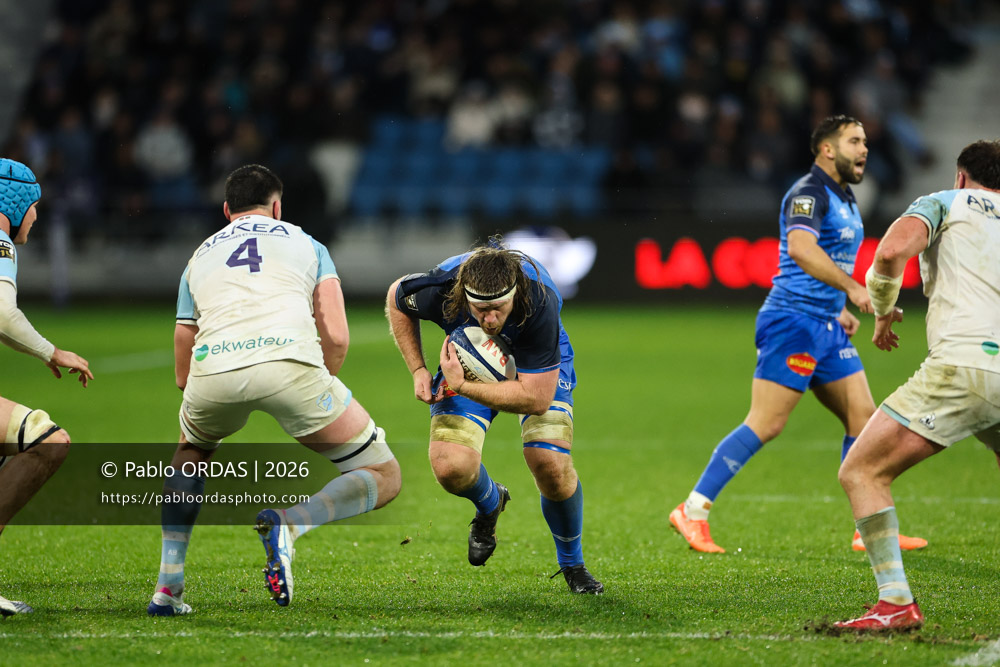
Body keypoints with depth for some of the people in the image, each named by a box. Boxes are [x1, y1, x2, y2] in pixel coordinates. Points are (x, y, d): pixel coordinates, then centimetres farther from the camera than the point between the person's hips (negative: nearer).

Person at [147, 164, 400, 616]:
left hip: (213, 366, 3)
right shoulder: (306, 244, 27)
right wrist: (314, 405, 27)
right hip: (289, 358, -3)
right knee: (383, 477, 12)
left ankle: (168, 586, 25)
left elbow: (183, 376, 33)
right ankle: (290, 524, -16)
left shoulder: (199, 257, 33)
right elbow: (336, 338, 12)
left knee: (191, 453, 37)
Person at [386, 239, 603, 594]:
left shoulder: (540, 302, -41)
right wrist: (417, 370, -13)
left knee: (552, 467, -18)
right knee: (450, 467, -19)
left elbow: (536, 398, -36)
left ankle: (572, 564, 12)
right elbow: (396, 298, -7)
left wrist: (459, 387, -40)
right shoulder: (440, 288, -34)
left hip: (539, 368, -2)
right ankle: (490, 504, 20)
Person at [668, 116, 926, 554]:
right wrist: (852, 288, -36)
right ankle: (692, 511, -6)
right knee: (765, 424, -12)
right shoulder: (808, 193, -12)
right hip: (792, 320, -9)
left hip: (826, 327, 9)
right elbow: (801, 250, -31)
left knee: (863, 416, 4)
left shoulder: (844, 200, 19)